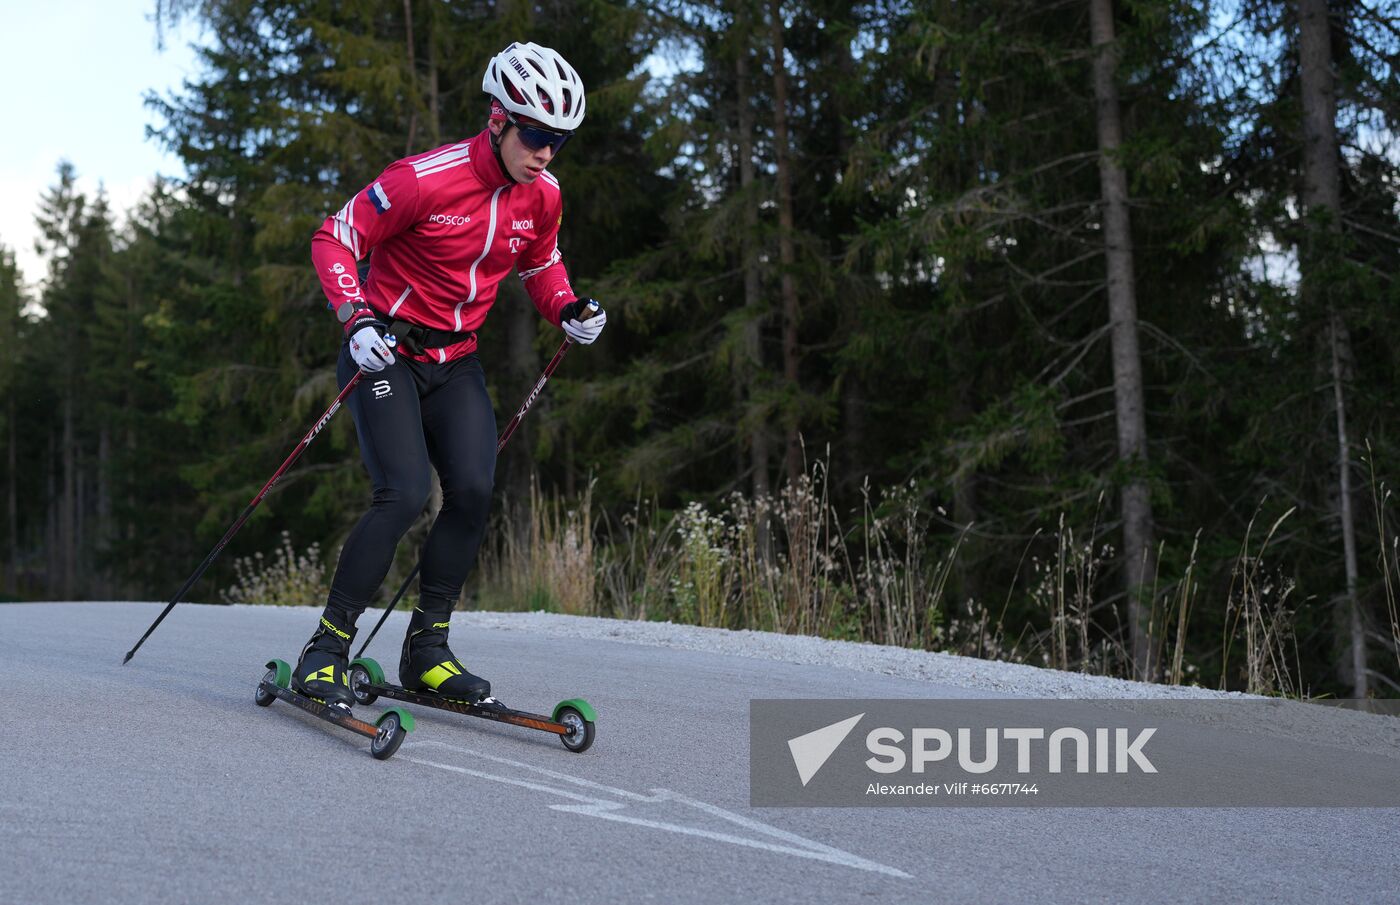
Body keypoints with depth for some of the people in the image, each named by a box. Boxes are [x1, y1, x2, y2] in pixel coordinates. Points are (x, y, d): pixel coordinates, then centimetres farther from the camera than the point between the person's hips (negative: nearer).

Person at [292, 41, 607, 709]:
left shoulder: (542, 196, -1)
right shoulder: (426, 179, -20)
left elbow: (540, 264, 19)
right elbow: (334, 239, -13)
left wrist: (567, 310, -1)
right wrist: (356, 318, -26)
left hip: (455, 362, 6)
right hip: (385, 351, -6)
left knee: (474, 492, -11)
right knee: (404, 496, -20)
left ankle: (426, 649, 4)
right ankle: (326, 648, -8)